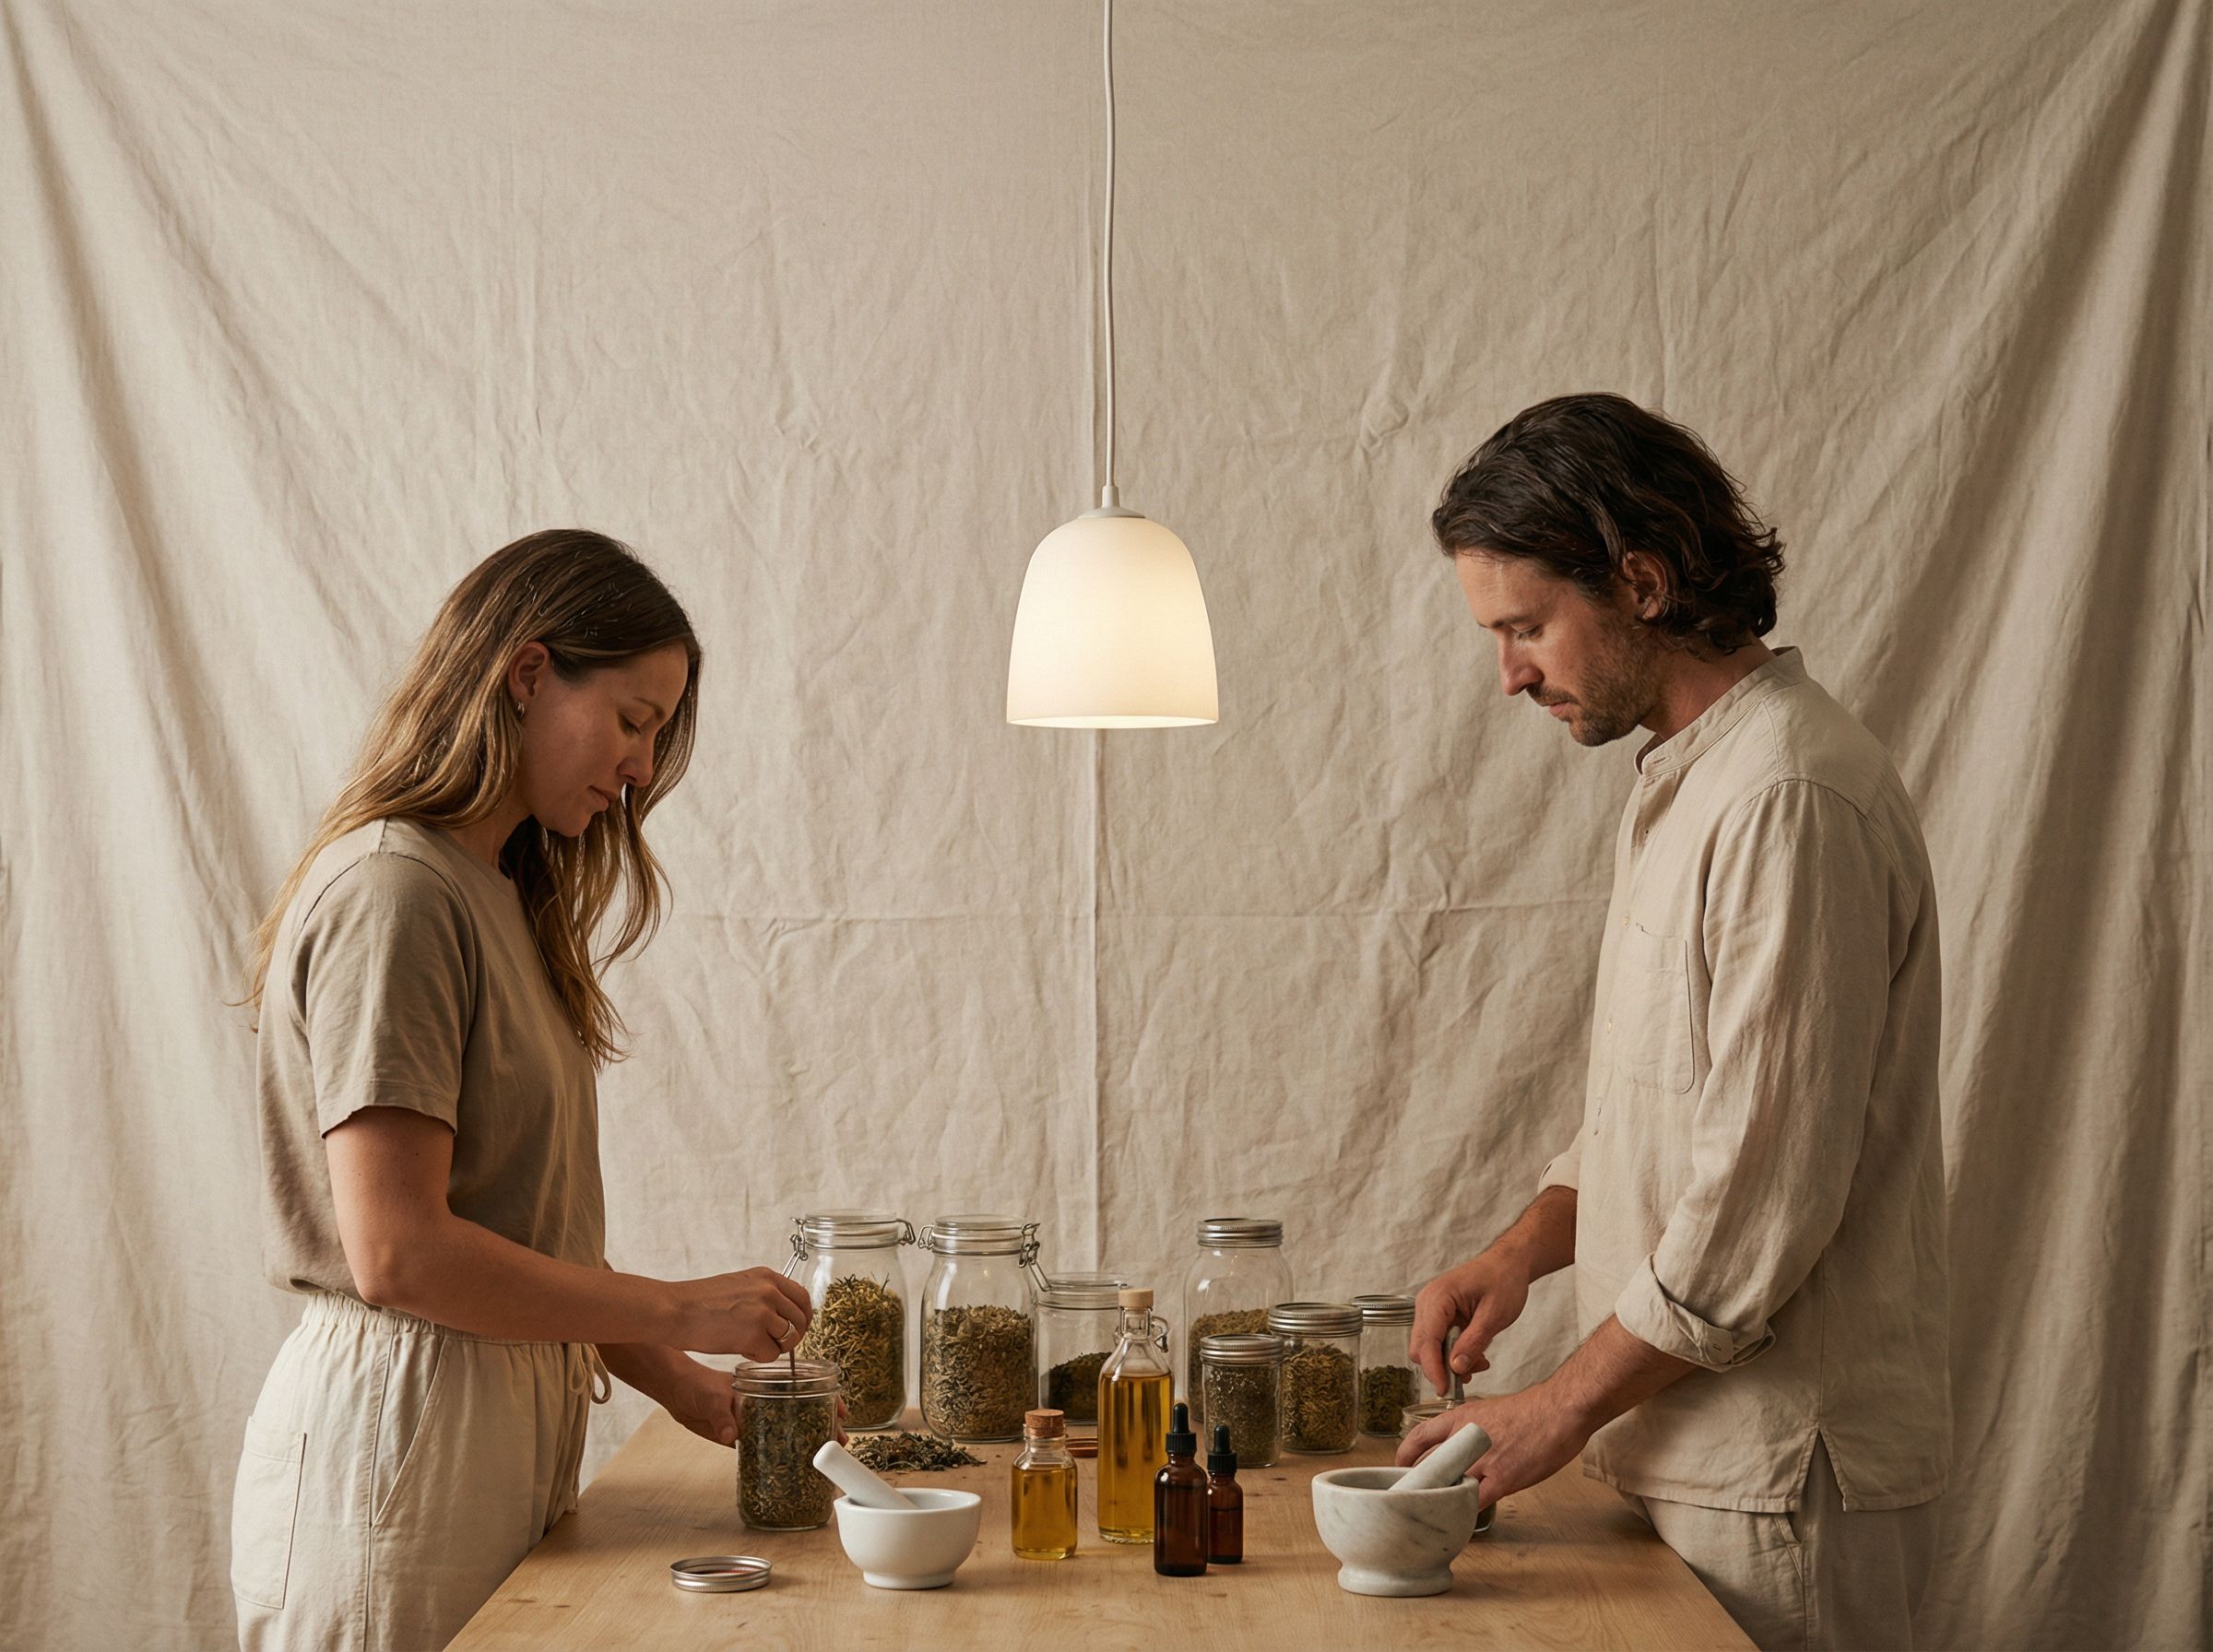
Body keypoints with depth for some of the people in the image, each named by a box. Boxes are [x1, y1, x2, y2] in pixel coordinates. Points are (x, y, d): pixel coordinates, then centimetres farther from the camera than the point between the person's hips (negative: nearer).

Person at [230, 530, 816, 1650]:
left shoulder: (500, 895, 15)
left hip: (504, 1421, 9)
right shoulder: (390, 894, -15)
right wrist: (677, 1312, -14)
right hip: (395, 1438, -9)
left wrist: (674, 1380, 8)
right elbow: (398, 1253, -21)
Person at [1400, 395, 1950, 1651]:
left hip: (1779, 1486, -9)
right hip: (1702, 1456, 9)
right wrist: (1528, 1247, 5)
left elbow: (1767, 1197, -22)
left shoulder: (1794, 800, -18)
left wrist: (1563, 1409, -13)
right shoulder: (1685, 782, 15)